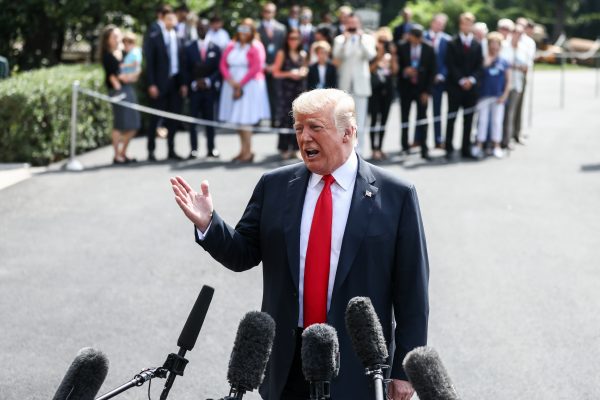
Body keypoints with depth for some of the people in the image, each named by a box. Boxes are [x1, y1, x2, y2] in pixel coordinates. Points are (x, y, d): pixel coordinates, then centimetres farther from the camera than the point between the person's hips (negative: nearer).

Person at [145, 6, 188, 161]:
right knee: (155, 118, 1)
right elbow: (149, 62, -6)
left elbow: (181, 62, 10)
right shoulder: (154, 38, -3)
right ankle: (151, 151, 6)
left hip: (176, 83, 4)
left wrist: (183, 83, 5)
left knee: (173, 118, 6)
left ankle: (171, 151, 13)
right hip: (160, 84, -4)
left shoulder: (178, 39, 9)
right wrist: (151, 84, -11)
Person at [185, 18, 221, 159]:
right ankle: (194, 149, -1)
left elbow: (219, 69, 3)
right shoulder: (189, 48, 6)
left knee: (209, 119, 3)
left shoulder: (215, 48, 6)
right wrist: (193, 84, -9)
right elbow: (186, 70, 4)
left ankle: (211, 149, 7)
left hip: (209, 88, 0)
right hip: (194, 89, 0)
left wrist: (208, 81, -10)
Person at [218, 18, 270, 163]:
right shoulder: (232, 46, 12)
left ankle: (248, 152, -6)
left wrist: (240, 84, -12)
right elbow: (223, 64, 8)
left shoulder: (256, 47, -3)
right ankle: (244, 150, 11)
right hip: (232, 85, 6)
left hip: (249, 85, -5)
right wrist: (230, 80, -9)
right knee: (237, 119, 4)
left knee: (244, 119, -10)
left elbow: (256, 68, -11)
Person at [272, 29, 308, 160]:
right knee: (286, 119, -7)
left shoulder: (303, 55, 12)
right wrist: (289, 74, -14)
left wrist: (303, 72, 2)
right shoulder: (282, 54, 1)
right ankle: (284, 148, 0)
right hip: (286, 90, -4)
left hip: (300, 89, 4)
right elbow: (276, 73, -1)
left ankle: (295, 148, 7)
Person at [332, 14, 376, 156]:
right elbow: (337, 56, -9)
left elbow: (370, 55, -10)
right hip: (344, 85, 1)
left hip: (361, 84, -1)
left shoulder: (367, 39, 6)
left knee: (360, 121, -3)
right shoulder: (339, 39, 7)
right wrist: (346, 40, -18)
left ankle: (358, 151, 0)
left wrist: (361, 39, -18)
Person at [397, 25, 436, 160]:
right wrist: (404, 72, -20)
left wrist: (427, 91, -5)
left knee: (422, 119, -3)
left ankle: (424, 149, -3)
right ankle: (405, 146, 15)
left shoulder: (429, 50, -1)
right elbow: (397, 67, 3)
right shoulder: (402, 49, -2)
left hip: (422, 89, -1)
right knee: (404, 118, 6)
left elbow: (432, 71, 0)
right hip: (406, 87, 1)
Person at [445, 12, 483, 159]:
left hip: (471, 86, 3)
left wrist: (472, 79, -9)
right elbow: (451, 65, -4)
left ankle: (466, 149, 8)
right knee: (452, 117, -1)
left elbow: (479, 66, 6)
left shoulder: (477, 45, 10)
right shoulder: (453, 44, 2)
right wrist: (461, 80, -13)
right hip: (455, 86, -3)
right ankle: (449, 148, 2)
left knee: (468, 118, 4)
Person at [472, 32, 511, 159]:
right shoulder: (484, 60, 1)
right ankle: (479, 146, 6)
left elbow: (508, 81, 3)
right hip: (484, 95, -1)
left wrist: (504, 95, -6)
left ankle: (497, 147, 13)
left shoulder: (504, 63, 4)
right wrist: (487, 59, -15)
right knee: (482, 120, 2)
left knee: (497, 121, 6)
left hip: (498, 97, 1)